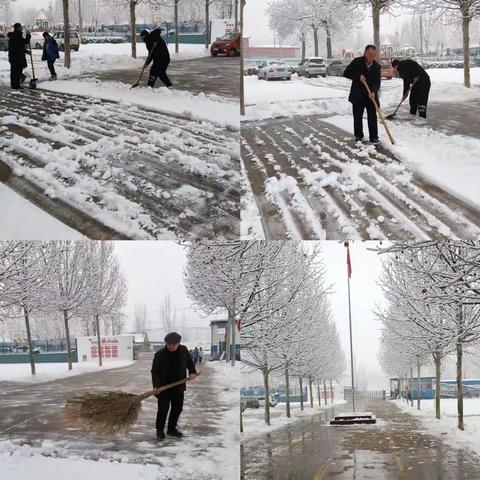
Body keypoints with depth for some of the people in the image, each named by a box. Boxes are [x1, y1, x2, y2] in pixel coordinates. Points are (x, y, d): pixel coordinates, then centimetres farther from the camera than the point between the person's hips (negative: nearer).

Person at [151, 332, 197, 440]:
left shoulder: (183, 350, -1)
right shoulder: (160, 355, -14)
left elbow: (190, 362, 14)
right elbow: (155, 372, -14)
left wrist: (192, 372, -5)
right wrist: (156, 385, -26)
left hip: (179, 387, 4)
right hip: (164, 387, -4)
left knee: (177, 408, 11)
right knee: (163, 409, -5)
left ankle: (171, 428, 26)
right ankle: (160, 430, 9)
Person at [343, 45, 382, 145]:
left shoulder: (377, 66, 0)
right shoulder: (356, 62, -6)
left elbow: (377, 82, -4)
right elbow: (346, 73, -5)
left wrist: (373, 92, -23)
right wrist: (358, 76, -18)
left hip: (371, 95, 1)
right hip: (358, 95, -1)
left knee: (372, 117, -3)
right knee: (358, 117, 5)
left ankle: (374, 138, 1)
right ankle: (359, 137, 18)